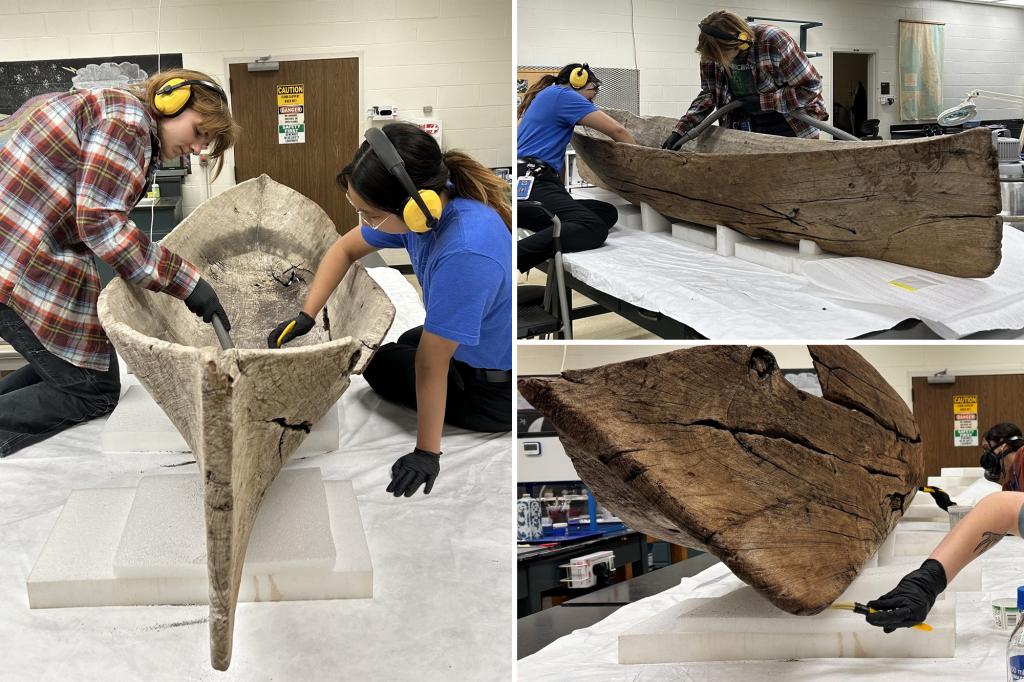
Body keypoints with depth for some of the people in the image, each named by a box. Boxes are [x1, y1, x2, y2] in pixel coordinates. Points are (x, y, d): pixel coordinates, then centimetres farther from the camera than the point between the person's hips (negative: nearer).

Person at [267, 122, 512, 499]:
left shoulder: (463, 254, -39)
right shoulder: (427, 203, -14)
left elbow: (431, 363, -29)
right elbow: (346, 248, 3)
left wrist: (426, 453, -20)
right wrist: (305, 315, -6)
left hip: (499, 390, -8)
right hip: (482, 345, 8)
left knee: (381, 363, 12)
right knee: (409, 342, 33)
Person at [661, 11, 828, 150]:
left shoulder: (774, 42, -27)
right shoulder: (712, 50, -13)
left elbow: (810, 86, -20)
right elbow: (709, 93, 0)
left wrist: (762, 101, -23)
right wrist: (680, 130, -11)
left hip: (791, 126, -4)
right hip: (748, 126, 4)